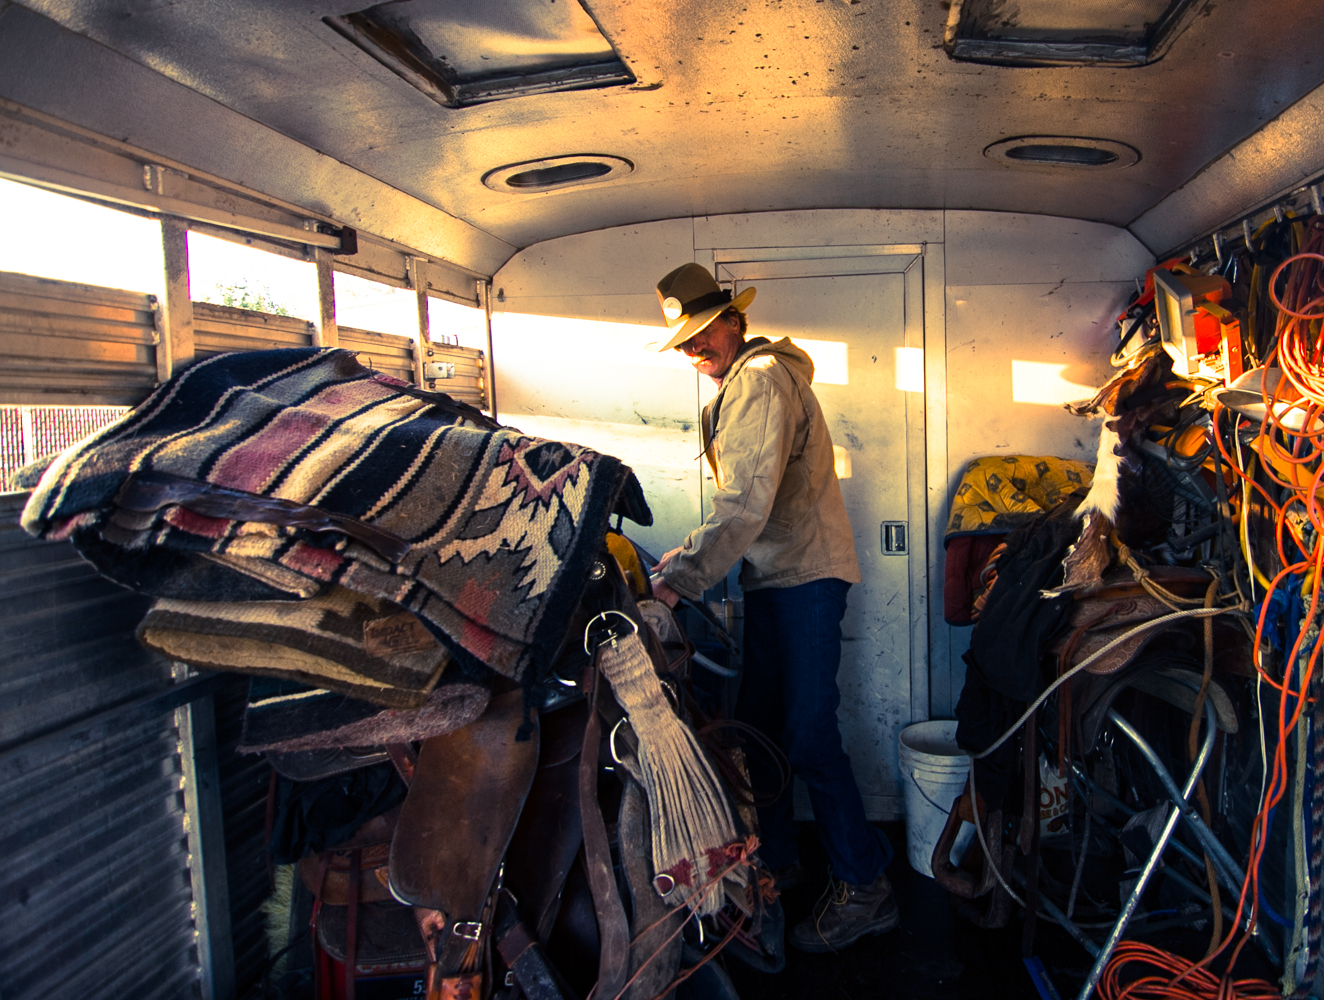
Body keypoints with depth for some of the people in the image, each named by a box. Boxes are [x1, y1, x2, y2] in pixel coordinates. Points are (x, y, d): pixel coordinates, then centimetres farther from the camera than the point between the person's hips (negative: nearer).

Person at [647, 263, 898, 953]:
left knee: (808, 738, -7)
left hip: (805, 577, -10)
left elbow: (748, 500, -27)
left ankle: (864, 886, 6)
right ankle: (775, 859, 27)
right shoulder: (738, 386, 19)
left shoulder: (762, 379, -14)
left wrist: (683, 578, -33)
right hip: (771, 578, 10)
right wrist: (687, 556, 16)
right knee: (756, 726, 13)